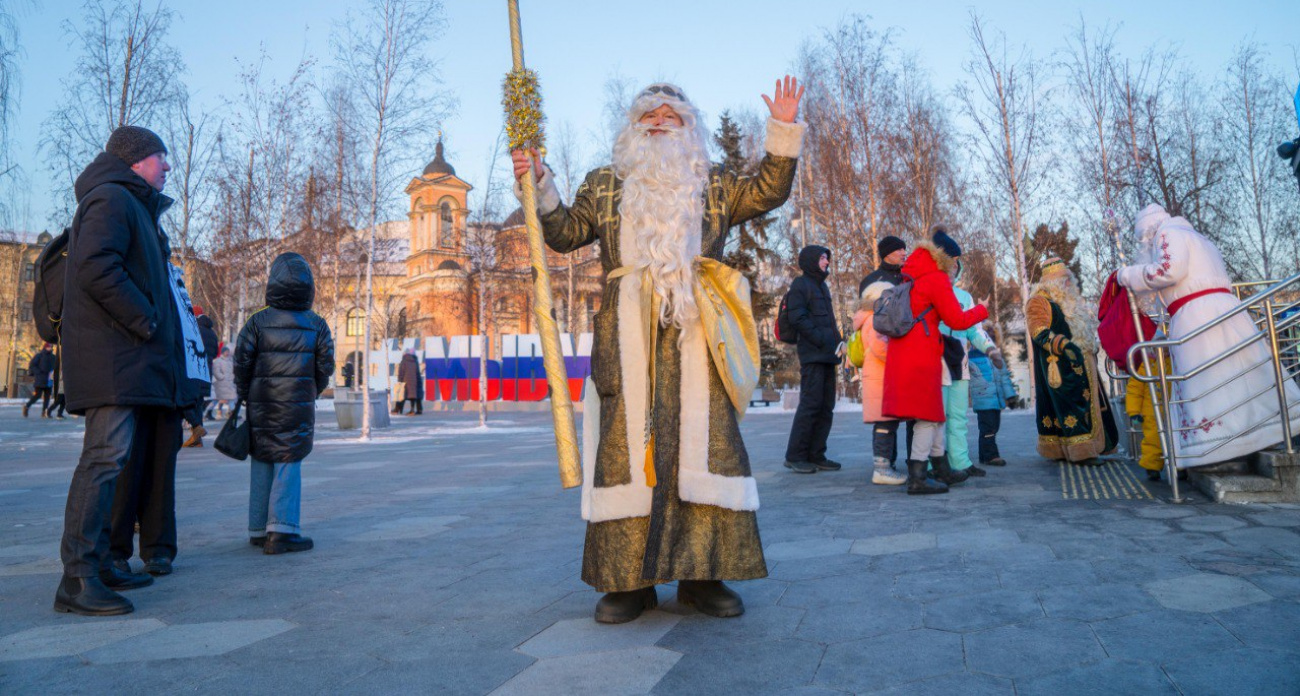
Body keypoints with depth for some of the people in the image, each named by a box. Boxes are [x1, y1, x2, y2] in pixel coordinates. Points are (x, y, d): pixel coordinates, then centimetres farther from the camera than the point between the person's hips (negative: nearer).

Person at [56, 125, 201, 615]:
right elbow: (96, 268, -21)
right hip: (114, 356, -11)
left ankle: (98, 563, 20)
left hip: (130, 360, 11)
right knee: (106, 457, -13)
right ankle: (77, 579, -10)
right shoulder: (112, 199, -6)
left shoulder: (134, 206, 26)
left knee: (112, 460, 12)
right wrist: (146, 321, -16)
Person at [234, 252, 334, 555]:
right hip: (299, 406, -1)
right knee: (289, 464, 1)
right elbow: (325, 366, 1)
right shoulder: (317, 324, 1)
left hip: (261, 405, 1)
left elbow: (242, 361, -1)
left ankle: (258, 529, 18)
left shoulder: (257, 321, 0)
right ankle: (282, 529, -7)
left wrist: (244, 394, 14)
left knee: (261, 464, 11)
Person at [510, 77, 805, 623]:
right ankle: (626, 580, 4)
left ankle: (702, 574, 7)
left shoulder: (715, 185, 21)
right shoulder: (605, 184, 22)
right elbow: (565, 232, 17)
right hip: (625, 335, 0)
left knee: (704, 445, -4)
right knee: (624, 446, -4)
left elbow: (768, 191, 12)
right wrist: (539, 184, 5)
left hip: (694, 332, 1)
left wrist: (783, 130, 5)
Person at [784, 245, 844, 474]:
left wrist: (839, 341, 10)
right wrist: (824, 341, -16)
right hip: (812, 355, -9)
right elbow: (798, 319, -12)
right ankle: (795, 456, -3)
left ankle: (816, 455, 13)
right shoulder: (800, 285, -2)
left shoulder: (822, 286, 24)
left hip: (827, 355, 9)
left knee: (826, 407, 7)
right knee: (810, 403, -10)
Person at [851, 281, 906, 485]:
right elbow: (878, 346, -26)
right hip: (881, 379, -11)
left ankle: (882, 466, 19)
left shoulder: (874, 319, 21)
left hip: (880, 378, 11)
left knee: (886, 424, 13)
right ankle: (882, 468, -10)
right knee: (886, 423, -11)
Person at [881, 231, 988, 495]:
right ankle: (916, 478, -5)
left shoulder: (910, 277, 17)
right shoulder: (937, 279, -9)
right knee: (929, 415, -4)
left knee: (934, 412, 17)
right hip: (922, 354, -9)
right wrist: (981, 310, 7)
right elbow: (957, 320, -9)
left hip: (901, 352, 9)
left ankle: (942, 469, 25)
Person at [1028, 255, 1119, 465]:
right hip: (1061, 367, -10)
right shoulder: (1039, 302, -8)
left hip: (1081, 365, 10)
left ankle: (1089, 448, 15)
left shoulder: (1070, 301, 22)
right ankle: (1079, 451, -11)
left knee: (1088, 404, 9)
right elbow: (1039, 333, -21)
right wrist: (1063, 345, -32)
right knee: (1071, 404, -12)